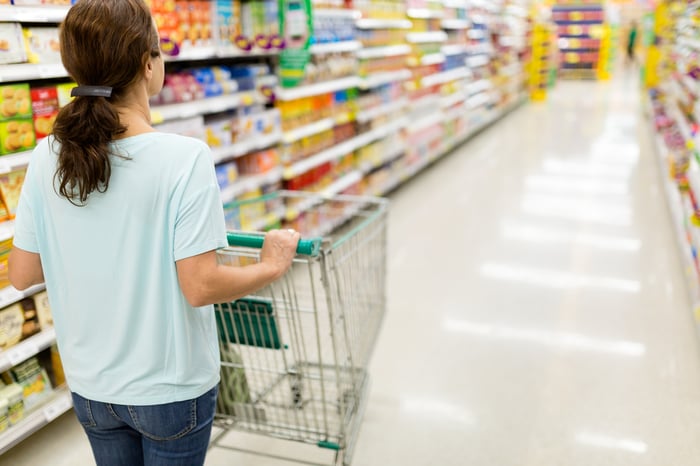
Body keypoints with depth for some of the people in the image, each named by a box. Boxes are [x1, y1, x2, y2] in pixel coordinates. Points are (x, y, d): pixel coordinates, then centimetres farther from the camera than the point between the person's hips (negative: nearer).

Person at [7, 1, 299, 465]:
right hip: (170, 389, -4)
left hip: (90, 386, 5)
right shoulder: (185, 157, -24)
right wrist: (272, 266, -8)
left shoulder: (48, 157, -8)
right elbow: (201, 287, -24)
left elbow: (22, 274, -2)